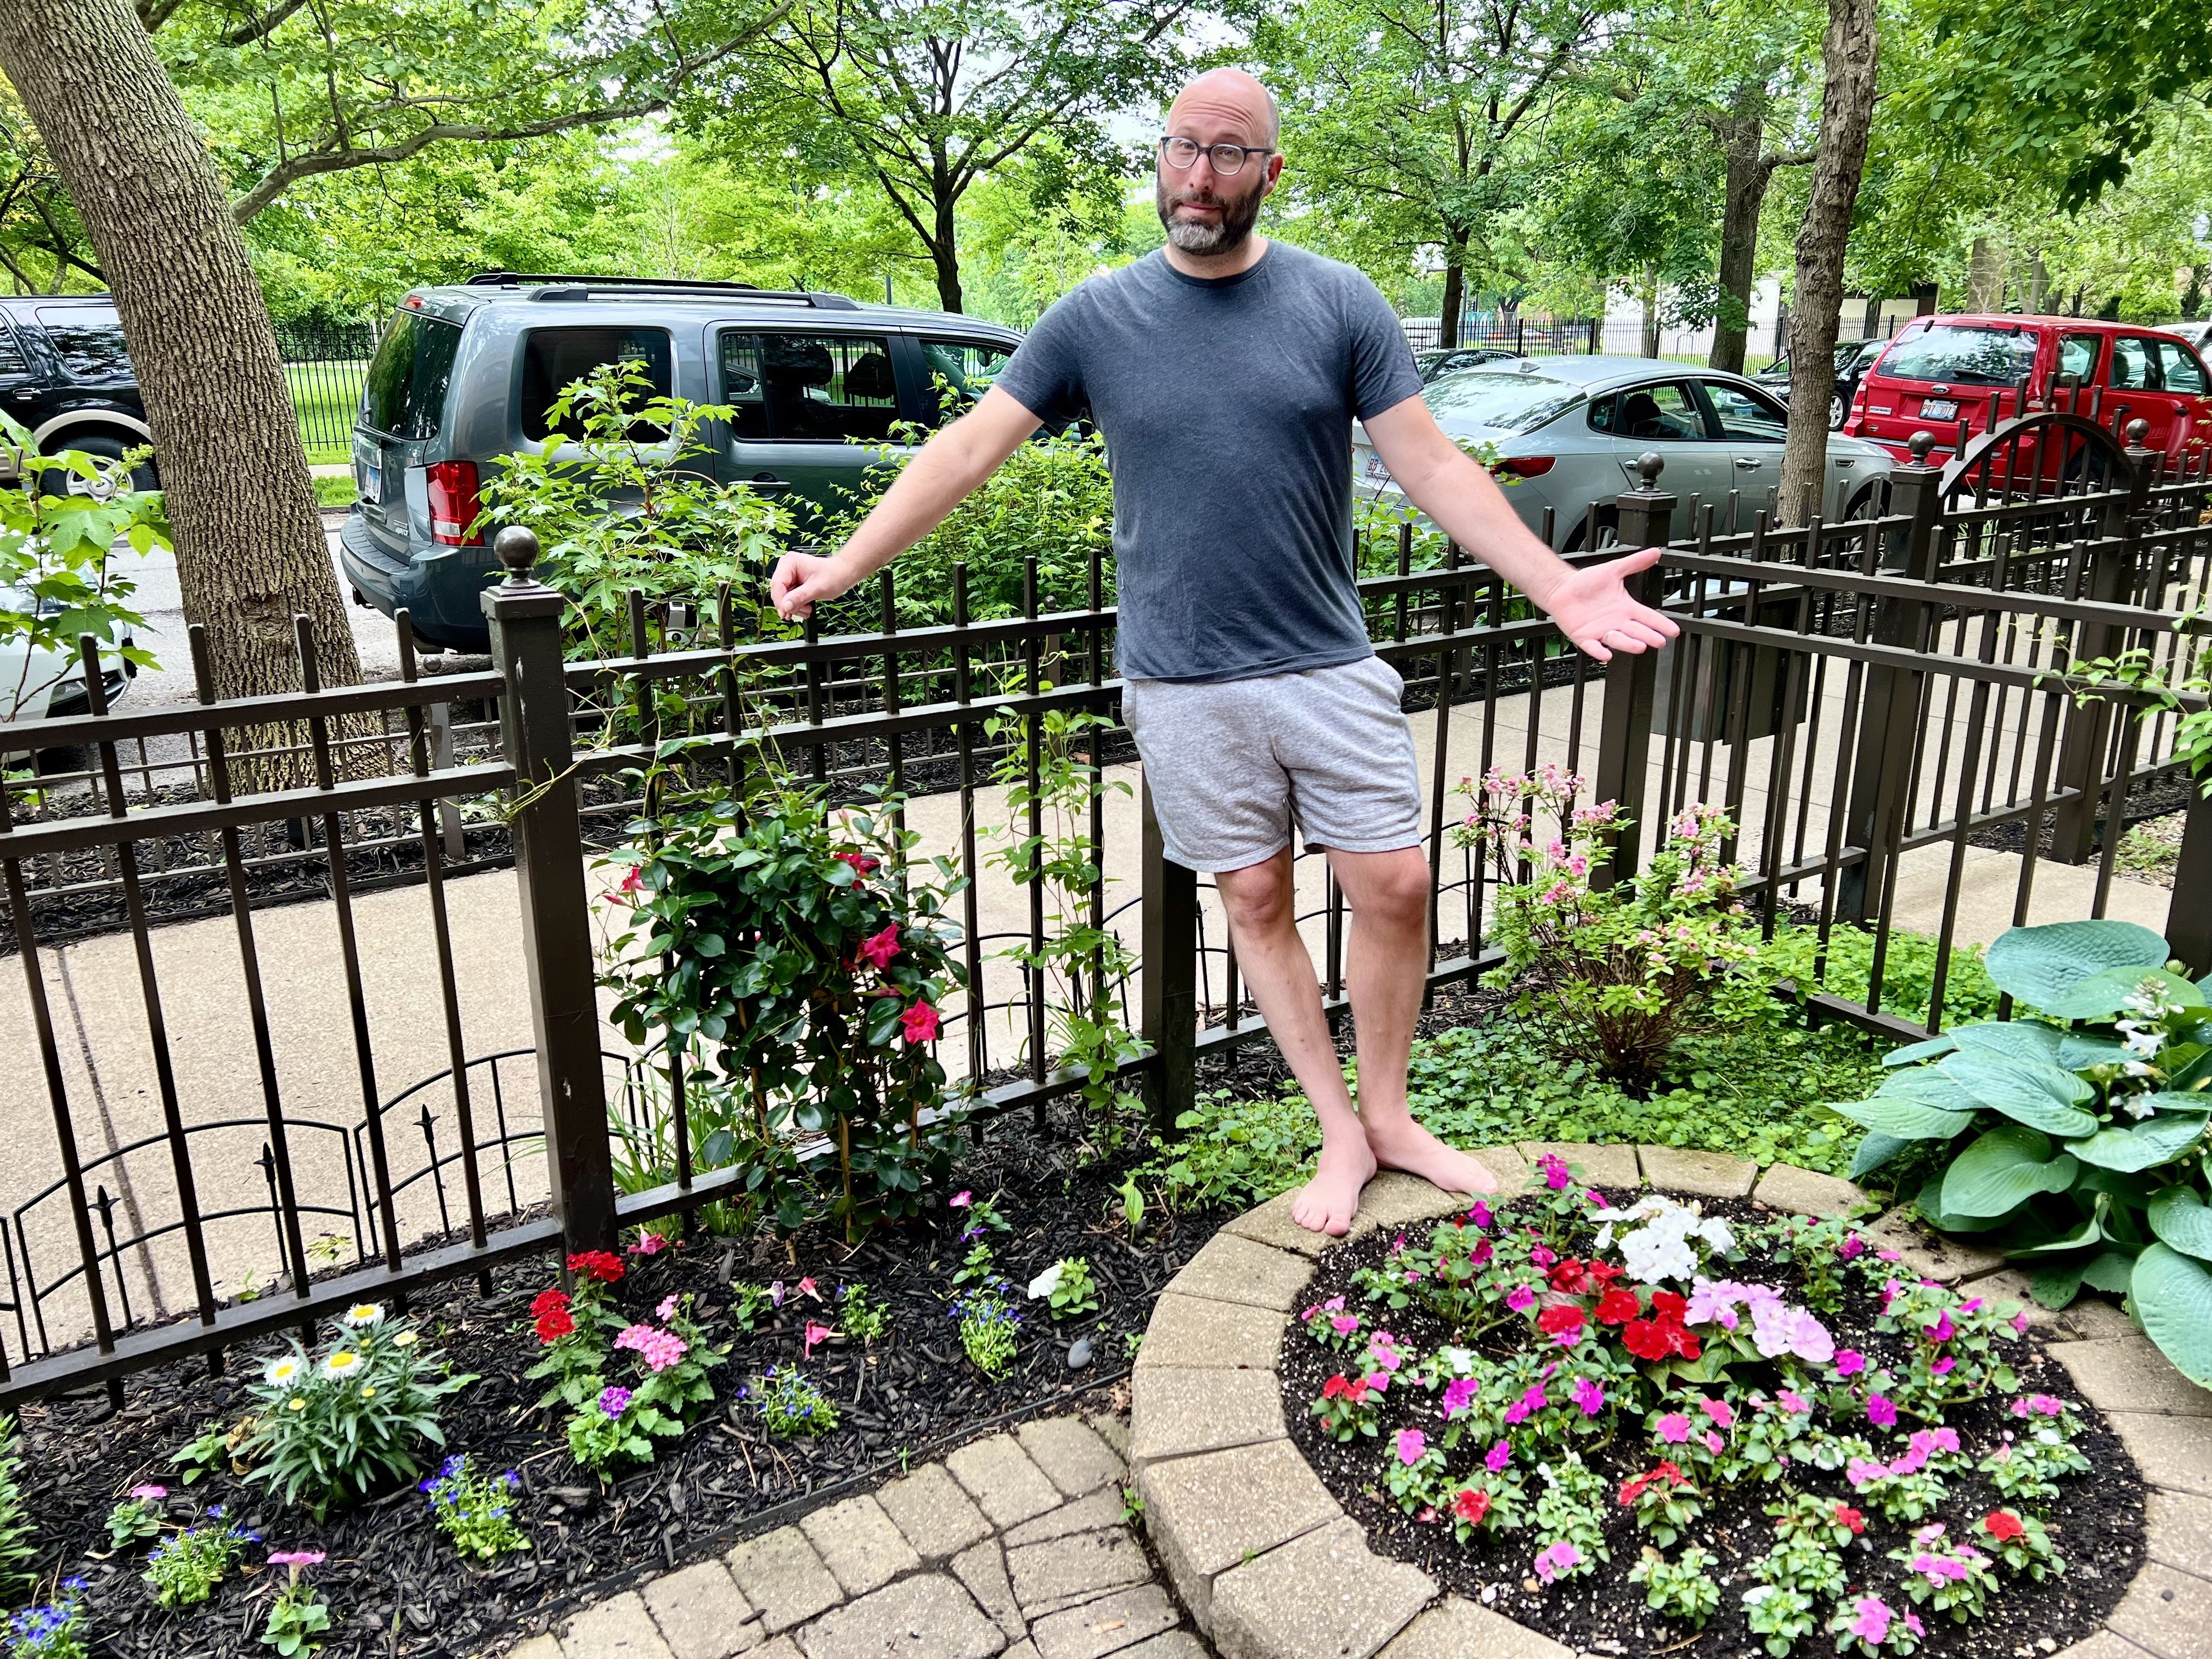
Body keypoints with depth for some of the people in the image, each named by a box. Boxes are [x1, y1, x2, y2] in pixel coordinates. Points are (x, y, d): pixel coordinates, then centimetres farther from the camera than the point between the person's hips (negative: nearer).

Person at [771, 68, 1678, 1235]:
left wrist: (1555, 586, -13)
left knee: (1396, 886, 1)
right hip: (1184, 686, 0)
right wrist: (846, 568, -4)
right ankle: (1342, 1134, 23)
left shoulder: (1339, 304, 0)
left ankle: (1390, 1115, 24)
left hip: (1330, 667, 0)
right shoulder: (1098, 316, 1)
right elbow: (969, 448, 1)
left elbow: (1432, 466, -2)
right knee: (1254, 903, 7)